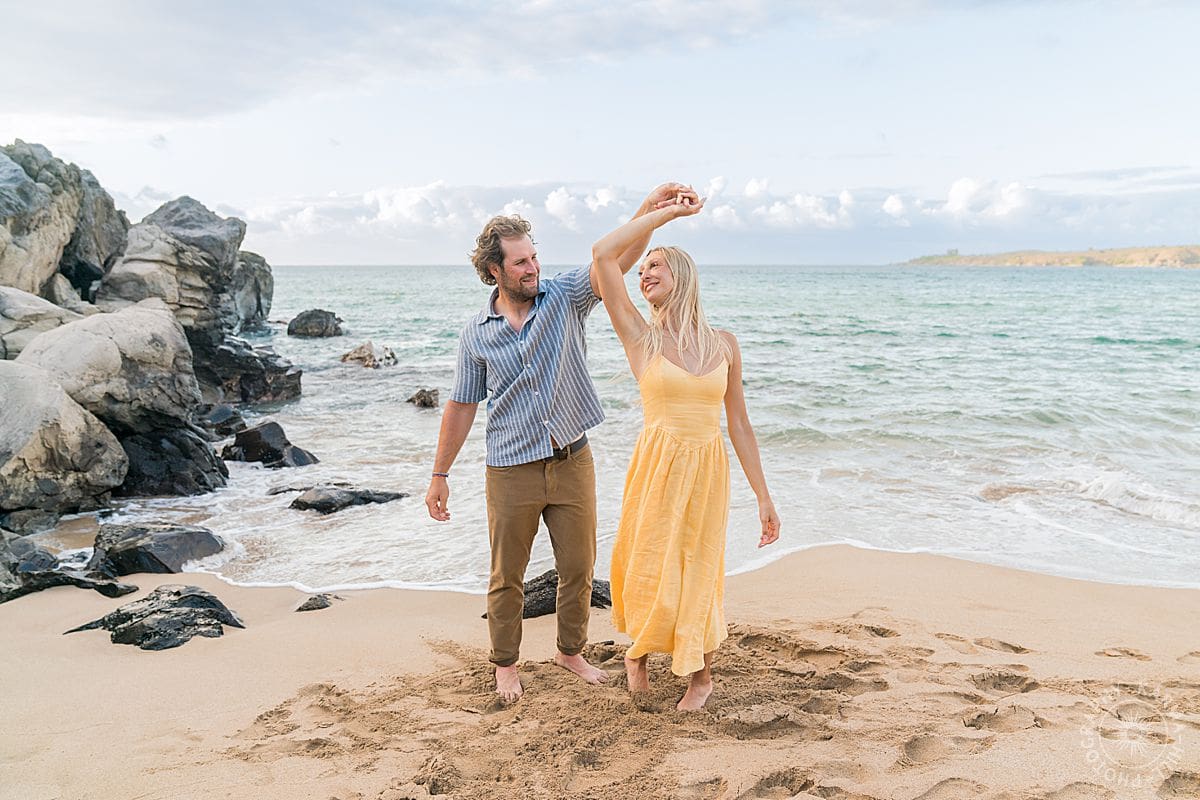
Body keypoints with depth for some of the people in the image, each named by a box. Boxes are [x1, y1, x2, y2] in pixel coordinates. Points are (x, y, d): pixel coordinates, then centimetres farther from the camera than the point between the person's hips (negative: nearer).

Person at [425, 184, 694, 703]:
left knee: (578, 569, 12)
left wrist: (650, 210, -36)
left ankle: (571, 653, 34)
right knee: (507, 577, 10)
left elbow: (615, 260, -19)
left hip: (572, 462, 1)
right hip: (511, 471, -1)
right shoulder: (476, 334, -1)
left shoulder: (565, 297, -3)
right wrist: (439, 475, 6)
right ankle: (506, 665, 30)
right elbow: (461, 406, 5)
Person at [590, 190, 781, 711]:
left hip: (709, 471, 2)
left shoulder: (724, 345, 5)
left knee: (699, 574, 11)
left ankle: (700, 675, 36)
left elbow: (739, 424, 9)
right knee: (649, 572, 6)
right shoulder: (639, 336, -2)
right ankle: (637, 652, 40)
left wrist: (763, 496, 7)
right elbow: (603, 254, -12)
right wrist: (668, 211, -4)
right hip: (657, 467, -2)